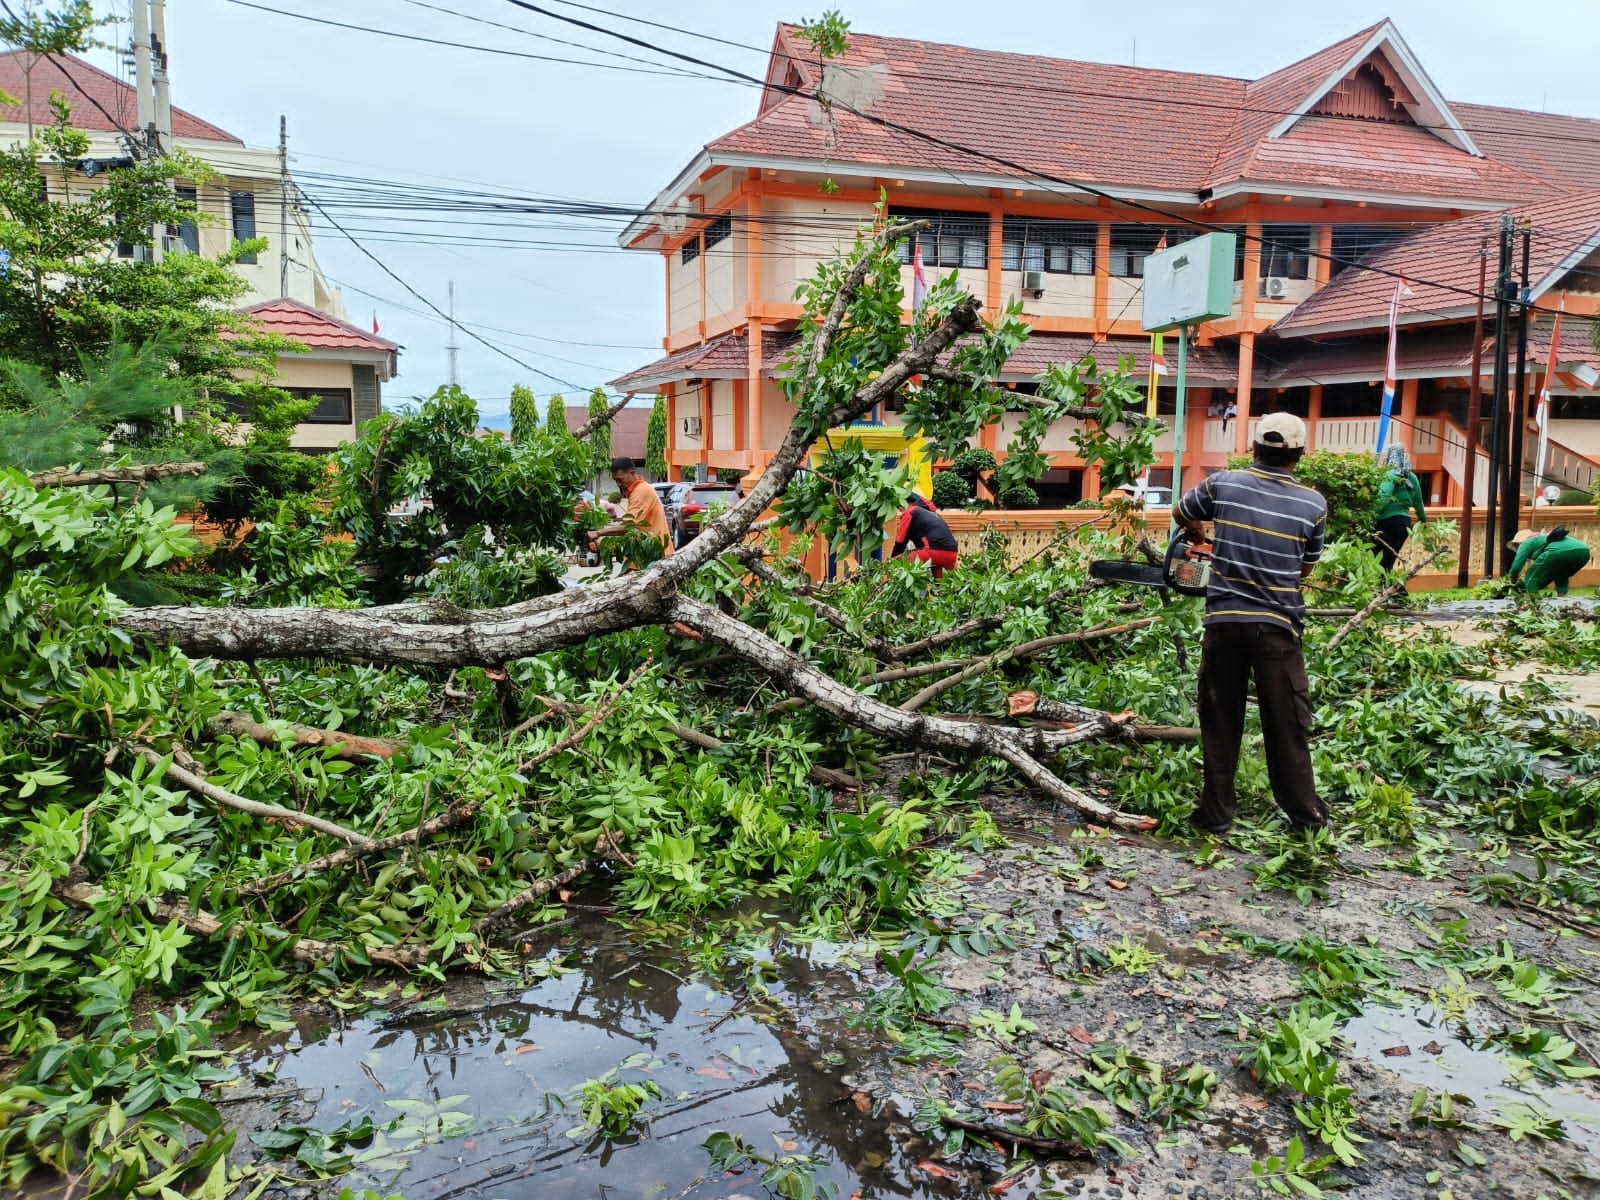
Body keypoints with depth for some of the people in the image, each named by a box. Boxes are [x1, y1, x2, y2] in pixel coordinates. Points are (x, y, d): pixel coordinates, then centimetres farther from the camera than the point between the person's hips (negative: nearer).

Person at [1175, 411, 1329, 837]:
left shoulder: (1223, 484, -1)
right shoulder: (1313, 504, -2)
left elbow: (1183, 514, 19)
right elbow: (1306, 567, 10)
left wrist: (1203, 539, 39)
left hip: (1224, 620, 1)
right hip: (1278, 626, -1)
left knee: (1220, 722, 11)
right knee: (1286, 726, 7)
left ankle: (1216, 813, 16)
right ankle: (1305, 815, 16)